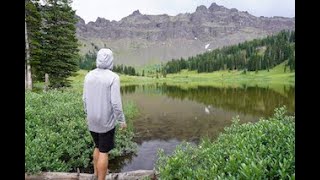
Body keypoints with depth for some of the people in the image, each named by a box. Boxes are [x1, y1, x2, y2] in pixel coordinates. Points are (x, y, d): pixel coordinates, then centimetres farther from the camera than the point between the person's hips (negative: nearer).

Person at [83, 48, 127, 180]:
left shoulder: (89, 76, -1)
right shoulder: (113, 77, -17)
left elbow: (85, 99, 4)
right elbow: (116, 102, -19)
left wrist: (88, 114, 18)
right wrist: (122, 120, -8)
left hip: (92, 120, 6)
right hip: (106, 121, -6)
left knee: (98, 146, 24)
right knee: (104, 151, 7)